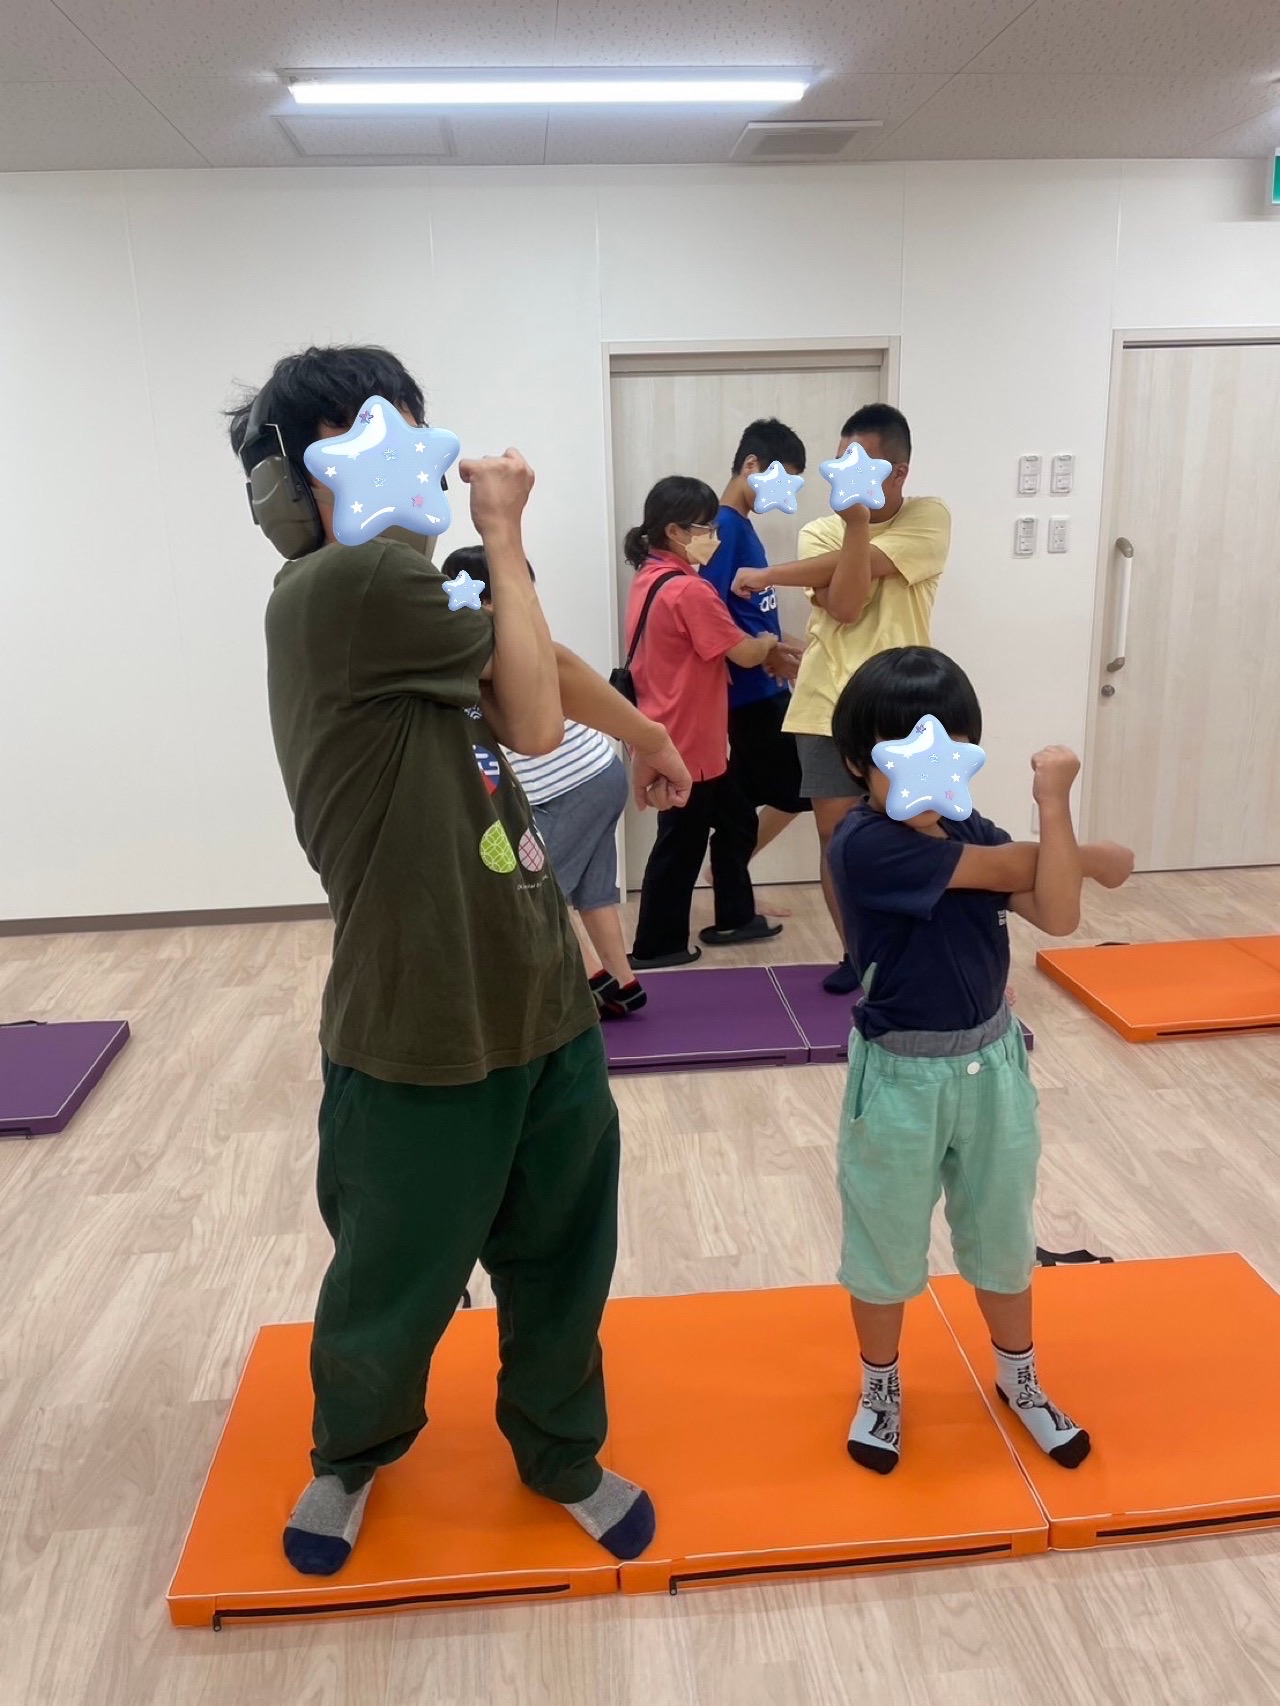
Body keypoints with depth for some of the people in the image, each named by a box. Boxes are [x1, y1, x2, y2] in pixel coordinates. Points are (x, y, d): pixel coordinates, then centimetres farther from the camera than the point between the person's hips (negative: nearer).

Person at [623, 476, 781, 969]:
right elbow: (745, 654, -16)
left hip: (670, 737, 9)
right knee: (681, 843, 4)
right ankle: (655, 945, 17)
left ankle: (735, 916, 32)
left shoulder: (649, 579, 8)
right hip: (687, 743, -9)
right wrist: (769, 641, 5)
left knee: (735, 819, 20)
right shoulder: (689, 590, -22)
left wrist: (754, 647, 7)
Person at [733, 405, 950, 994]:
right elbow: (843, 605, -13)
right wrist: (855, 521, -21)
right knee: (837, 838, 6)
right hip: (830, 709, 2)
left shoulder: (930, 518, -1)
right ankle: (856, 953, 22)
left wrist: (769, 575, -10)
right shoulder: (821, 532, 6)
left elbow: (863, 562, -17)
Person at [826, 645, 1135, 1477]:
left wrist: (1054, 801, -22)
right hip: (901, 1075, -5)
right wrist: (1099, 856, -3)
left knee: (1003, 1232, 21)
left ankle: (1020, 1382, 44)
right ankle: (881, 1389, 38)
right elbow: (1013, 867, -20)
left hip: (993, 1063, 6)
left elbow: (1058, 916, -16)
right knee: (885, 1240, 14)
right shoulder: (865, 845, -23)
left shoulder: (976, 835, -2)